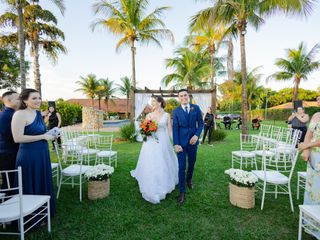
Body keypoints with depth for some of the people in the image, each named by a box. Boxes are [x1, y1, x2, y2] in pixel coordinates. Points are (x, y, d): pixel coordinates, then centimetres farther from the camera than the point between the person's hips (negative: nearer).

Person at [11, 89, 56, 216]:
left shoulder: (38, 113, 10)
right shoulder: (20, 114, -14)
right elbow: (17, 138, -22)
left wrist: (50, 134, 4)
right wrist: (43, 137, -19)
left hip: (42, 154, 8)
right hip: (29, 156, -8)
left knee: (43, 184, 18)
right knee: (31, 187, 6)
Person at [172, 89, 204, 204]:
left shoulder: (196, 108, 2)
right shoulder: (176, 111, -2)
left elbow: (200, 123, 5)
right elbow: (175, 128, -5)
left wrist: (196, 135, -11)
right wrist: (176, 144, -12)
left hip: (193, 141, 2)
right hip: (181, 142, -2)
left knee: (192, 163, 18)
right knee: (182, 167, -2)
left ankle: (189, 179, 47)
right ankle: (182, 192, 9)